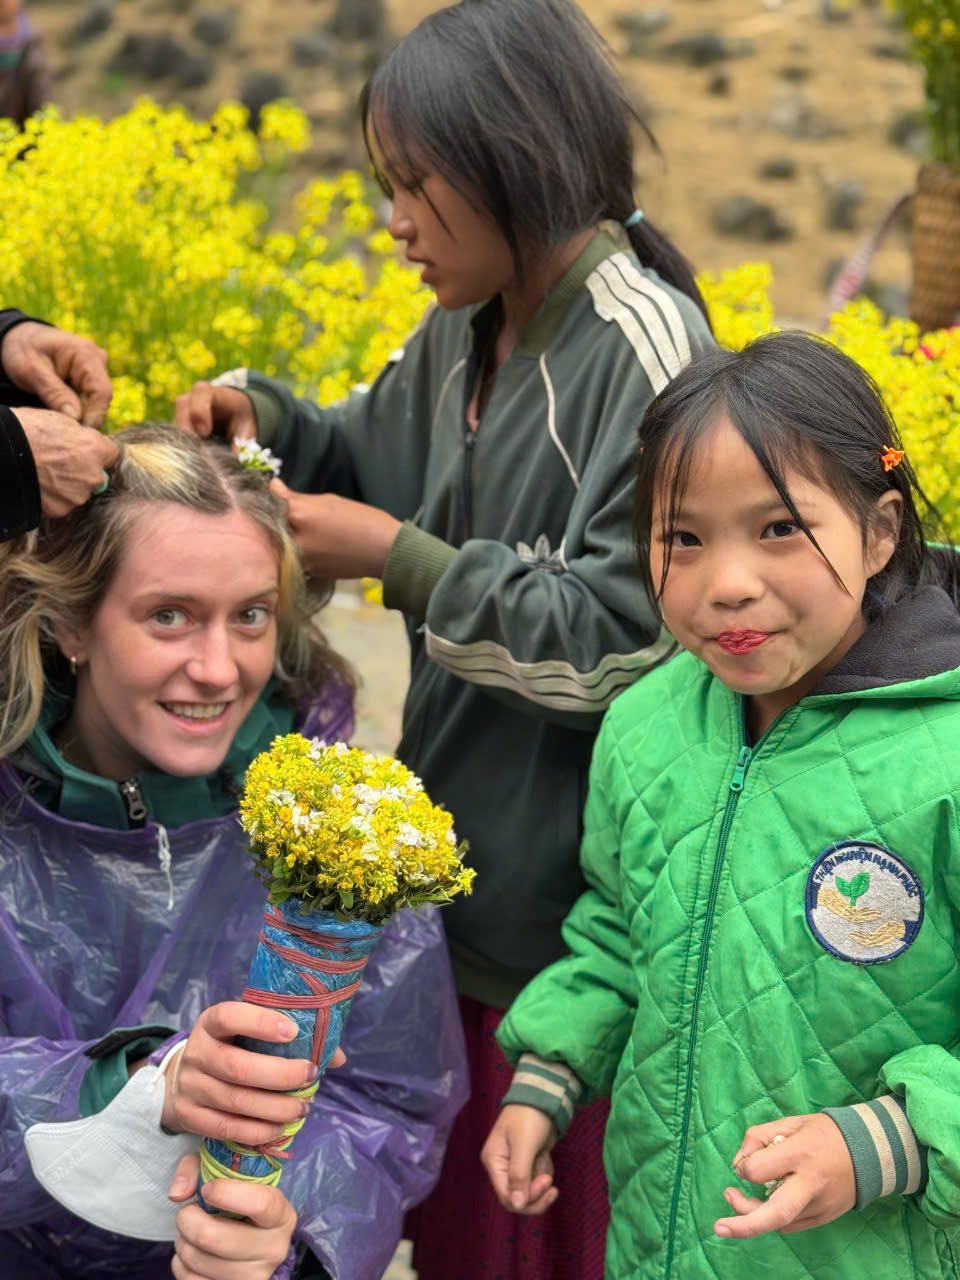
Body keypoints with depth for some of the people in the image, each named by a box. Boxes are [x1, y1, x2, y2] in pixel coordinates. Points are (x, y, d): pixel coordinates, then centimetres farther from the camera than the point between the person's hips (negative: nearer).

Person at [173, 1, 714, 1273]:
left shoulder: (640, 351, -19)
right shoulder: (465, 334, 6)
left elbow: (629, 642, -23)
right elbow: (374, 457, 21)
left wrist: (393, 557, -21)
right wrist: (262, 415, 1)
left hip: (573, 915, -8)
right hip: (457, 877, 8)